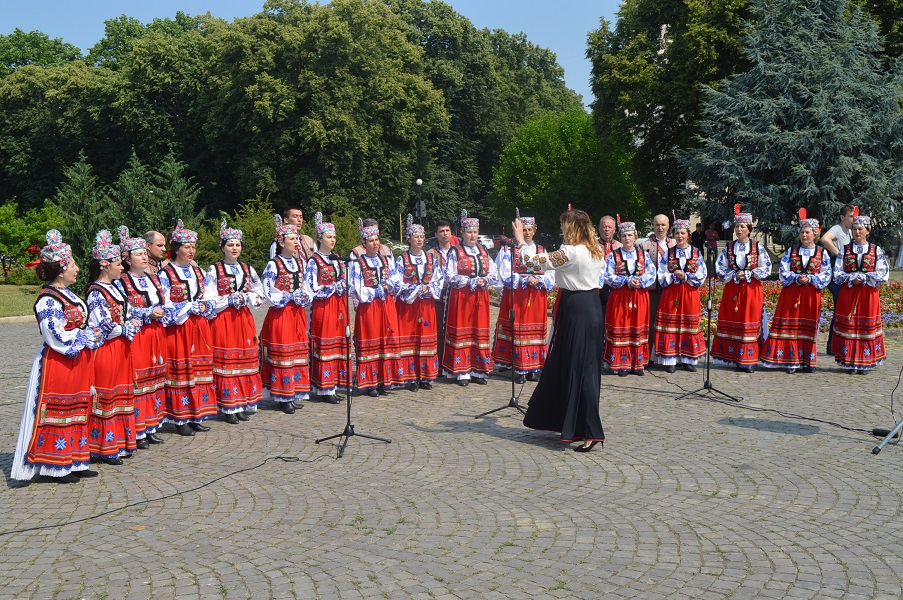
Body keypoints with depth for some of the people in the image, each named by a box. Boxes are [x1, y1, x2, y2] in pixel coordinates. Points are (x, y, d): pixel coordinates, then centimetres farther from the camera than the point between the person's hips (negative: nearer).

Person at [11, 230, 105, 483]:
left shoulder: (67, 294, 13)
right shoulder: (48, 300, -16)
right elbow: (58, 337, -21)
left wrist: (92, 334, 1)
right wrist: (88, 336, -12)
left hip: (76, 364, 10)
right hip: (57, 365, -10)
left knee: (76, 412, 13)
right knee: (57, 414, -2)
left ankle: (71, 463, 21)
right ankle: (53, 467, 6)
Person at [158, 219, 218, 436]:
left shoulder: (198, 272, 14)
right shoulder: (166, 274, -5)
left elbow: (206, 300, 17)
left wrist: (204, 307, -5)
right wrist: (191, 307, -13)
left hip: (199, 328, 6)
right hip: (177, 329, -6)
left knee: (200, 369, 7)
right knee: (180, 372, -4)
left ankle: (195, 415, 15)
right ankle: (180, 418, 4)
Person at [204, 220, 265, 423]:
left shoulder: (248, 269, 12)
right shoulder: (214, 270, -1)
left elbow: (260, 296, 14)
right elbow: (209, 301, -6)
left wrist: (246, 298, -4)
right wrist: (230, 300, -14)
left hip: (244, 320, 4)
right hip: (222, 322, -4)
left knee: (246, 361, 3)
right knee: (226, 362, -5)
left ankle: (242, 405, 13)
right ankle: (227, 407, 2)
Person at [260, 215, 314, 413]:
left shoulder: (299, 263, 11)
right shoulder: (273, 265, -8)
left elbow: (305, 287, 16)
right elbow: (269, 294, -13)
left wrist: (306, 296, -5)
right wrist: (292, 296, -15)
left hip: (298, 314, 7)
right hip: (280, 315, -7)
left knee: (298, 352, 8)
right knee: (282, 353, -4)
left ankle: (293, 393, 16)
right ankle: (282, 396, 2)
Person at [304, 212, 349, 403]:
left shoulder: (338, 259, 15)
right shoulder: (314, 261, -4)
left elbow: (346, 282, 18)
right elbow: (313, 289, -11)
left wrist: (343, 286, -4)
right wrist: (335, 287, -9)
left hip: (339, 307, 7)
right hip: (322, 308, -6)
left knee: (339, 345, 6)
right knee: (325, 346, -5)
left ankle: (334, 385, 13)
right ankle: (325, 389, -1)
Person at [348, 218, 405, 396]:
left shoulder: (387, 260, 13)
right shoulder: (357, 263, -2)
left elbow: (397, 282, 10)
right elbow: (357, 289, -8)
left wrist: (388, 286, -10)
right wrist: (378, 290, -8)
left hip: (387, 306, 4)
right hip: (367, 308, -4)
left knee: (387, 342, 3)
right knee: (369, 344, -2)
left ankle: (384, 381, 9)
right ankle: (370, 383, 3)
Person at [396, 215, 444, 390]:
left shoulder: (431, 259, 9)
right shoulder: (401, 260, -2)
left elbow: (439, 280, 8)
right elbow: (397, 284, -8)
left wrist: (429, 289, -9)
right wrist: (416, 289, -13)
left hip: (427, 305, 4)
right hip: (407, 305, -3)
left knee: (427, 339, 5)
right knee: (408, 339, -3)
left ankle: (425, 377, 12)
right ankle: (410, 378, 3)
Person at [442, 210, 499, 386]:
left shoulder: (484, 251, 13)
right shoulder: (455, 252, 1)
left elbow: (495, 275, 10)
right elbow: (451, 277, -8)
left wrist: (484, 281, -10)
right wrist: (471, 281, -13)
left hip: (481, 297, 4)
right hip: (460, 297, -4)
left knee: (480, 332, 4)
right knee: (461, 333, -3)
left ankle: (478, 371, 10)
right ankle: (462, 372, 1)